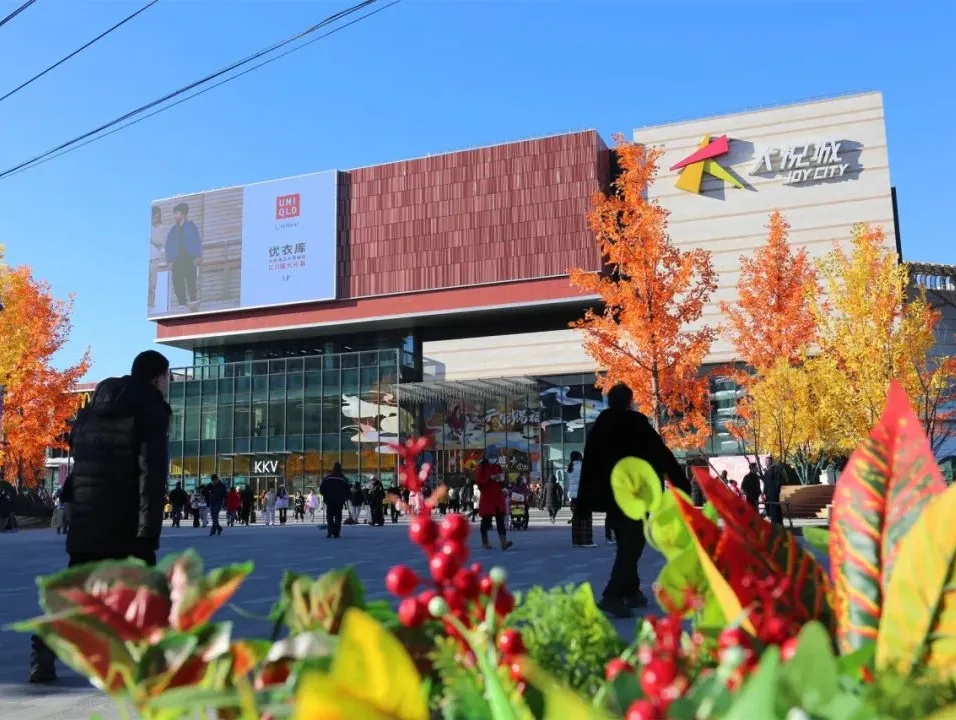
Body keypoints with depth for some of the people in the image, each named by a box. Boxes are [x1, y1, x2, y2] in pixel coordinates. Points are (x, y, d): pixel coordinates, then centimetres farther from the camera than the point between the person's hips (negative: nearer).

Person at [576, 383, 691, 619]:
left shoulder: (598, 428, 6)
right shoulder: (639, 426, -8)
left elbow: (588, 465, 7)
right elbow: (664, 457, -6)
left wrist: (584, 502, 11)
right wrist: (683, 484, 1)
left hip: (610, 496, 6)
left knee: (625, 544, 18)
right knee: (632, 545, -6)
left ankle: (631, 592, 23)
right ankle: (613, 596, -18)